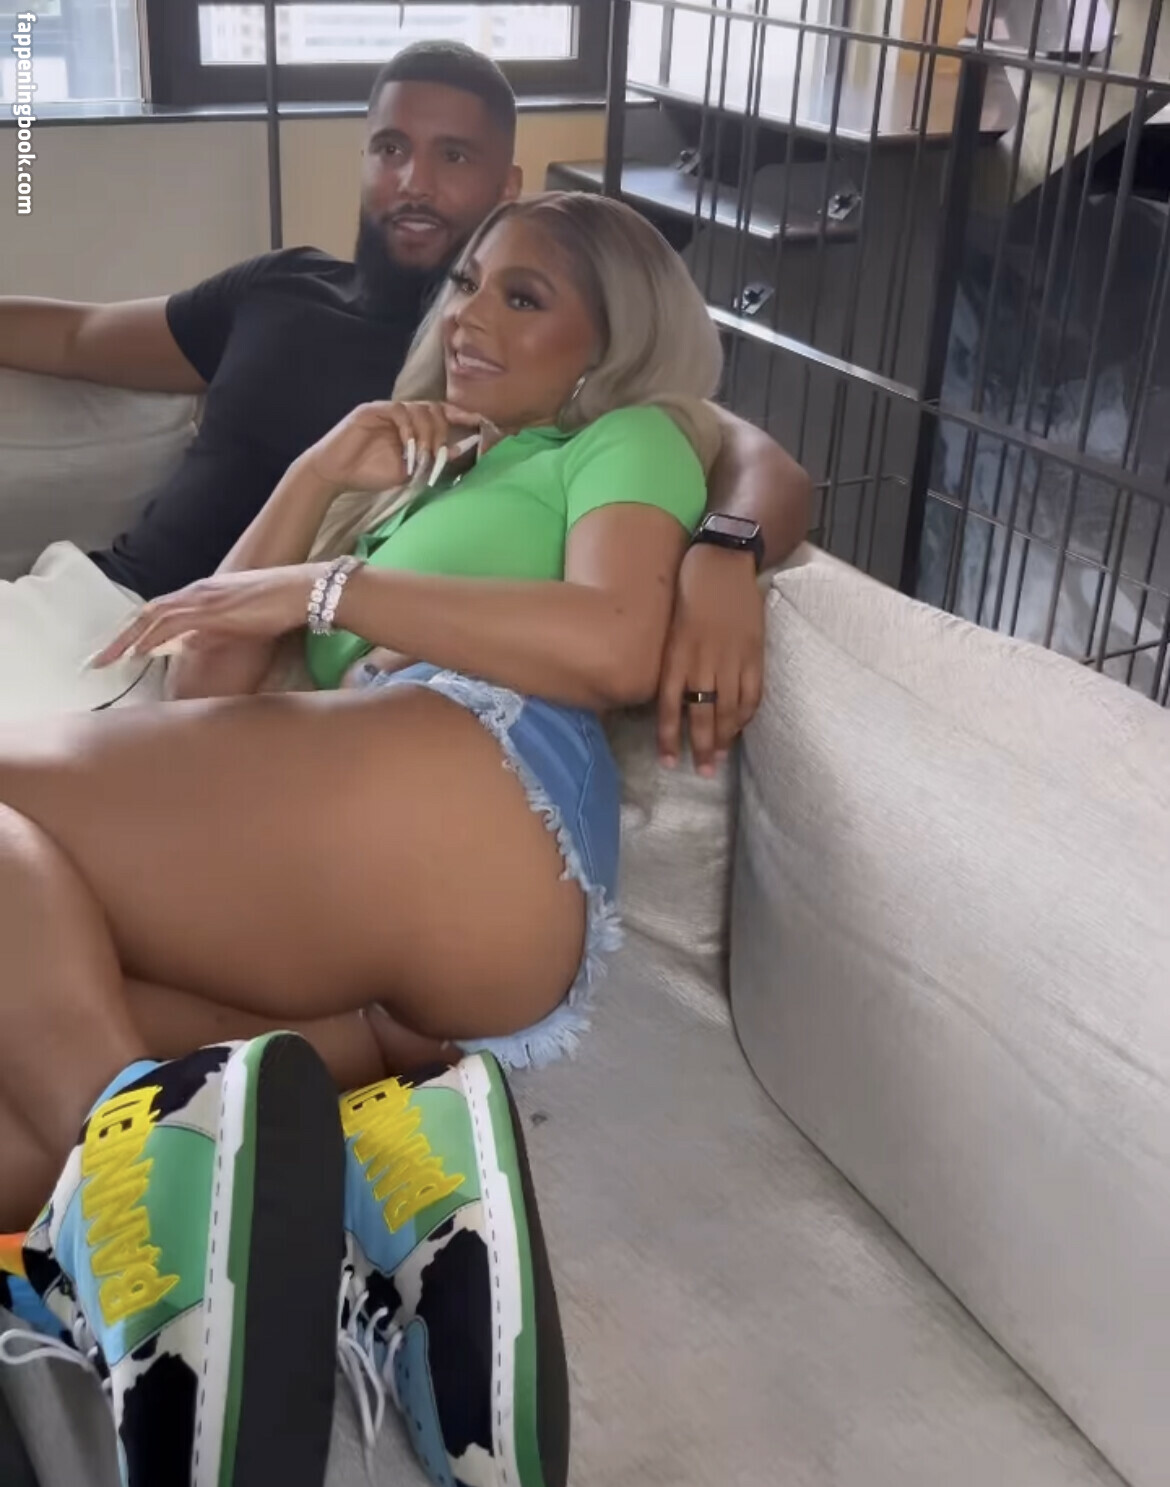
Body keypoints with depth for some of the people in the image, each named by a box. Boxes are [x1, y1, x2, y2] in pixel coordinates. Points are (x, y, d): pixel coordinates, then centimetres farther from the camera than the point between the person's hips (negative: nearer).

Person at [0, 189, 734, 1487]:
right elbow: (205, 693, 28)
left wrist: (322, 587, -2)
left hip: (451, 804, -6)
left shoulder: (629, 437, 20)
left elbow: (618, 647, -5)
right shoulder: (418, 485, 39)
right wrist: (318, 478, 22)